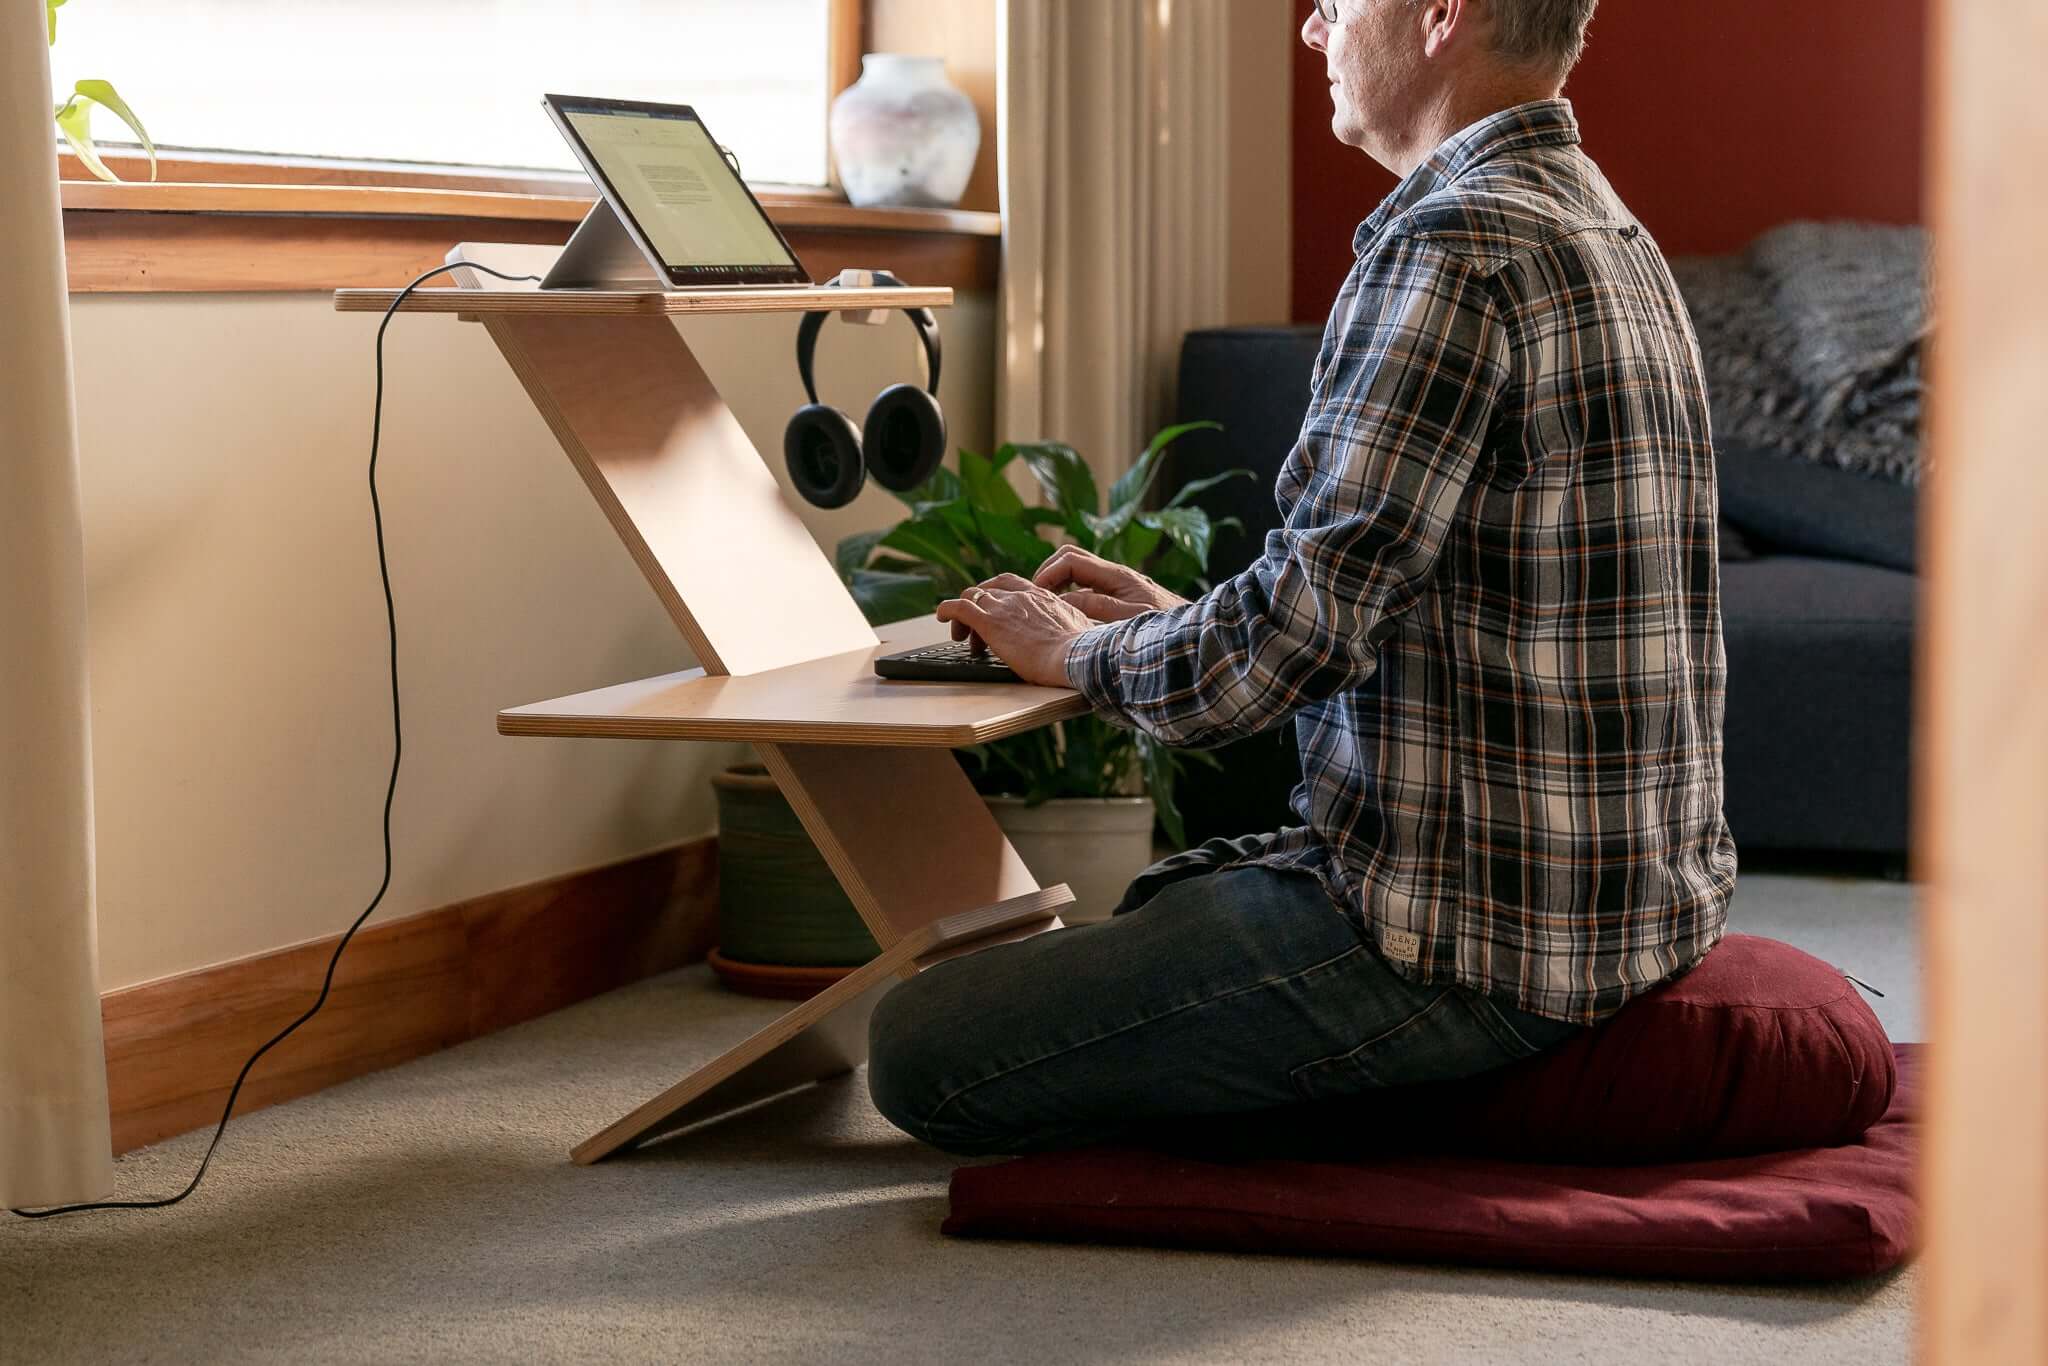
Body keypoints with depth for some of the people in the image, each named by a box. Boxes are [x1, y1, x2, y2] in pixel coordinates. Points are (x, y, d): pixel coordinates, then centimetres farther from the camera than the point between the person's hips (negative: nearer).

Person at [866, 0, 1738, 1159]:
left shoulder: (1456, 246, -20)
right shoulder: (1611, 236, 13)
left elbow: (1305, 627, -23)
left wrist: (1081, 651, -4)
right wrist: (1171, 619, 15)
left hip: (1479, 936, -10)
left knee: (918, 1049, -6)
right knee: (1161, 895, 34)